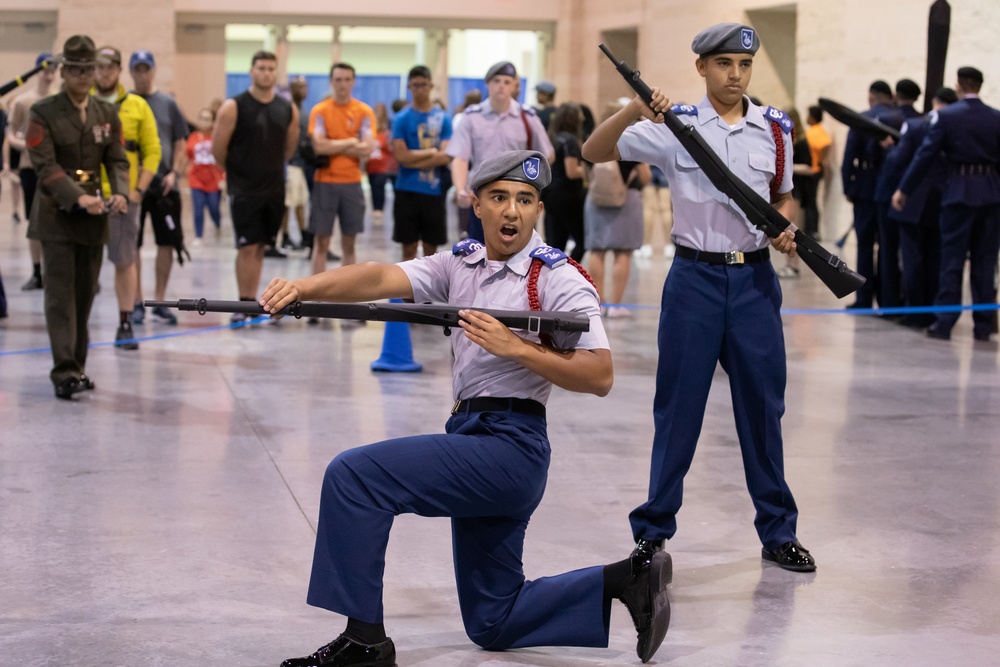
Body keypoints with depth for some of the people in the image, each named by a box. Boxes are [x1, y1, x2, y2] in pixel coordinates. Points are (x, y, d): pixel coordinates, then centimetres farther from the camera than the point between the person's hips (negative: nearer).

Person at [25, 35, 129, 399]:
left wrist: (120, 193, -15)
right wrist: (77, 197, -25)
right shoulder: (43, 113, -3)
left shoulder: (107, 114, 11)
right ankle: (65, 370, -11)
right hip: (57, 215, -4)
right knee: (61, 293, -9)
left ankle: (77, 365, 17)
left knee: (86, 293, 8)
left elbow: (117, 160, 6)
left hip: (93, 216, 5)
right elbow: (45, 165, -12)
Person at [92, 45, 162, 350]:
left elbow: (152, 151, 5)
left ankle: (125, 324, 10)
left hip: (124, 195, 0)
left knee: (125, 260, 2)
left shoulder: (137, 106, 6)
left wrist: (139, 189, -5)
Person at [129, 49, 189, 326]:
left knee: (167, 243, 2)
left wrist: (174, 172, -3)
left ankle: (160, 302, 12)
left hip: (164, 185, 2)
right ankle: (137, 302, 10)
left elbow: (179, 144, 9)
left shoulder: (168, 104, 7)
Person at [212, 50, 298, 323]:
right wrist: (237, 170, 6)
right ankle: (245, 304, 1)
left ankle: (252, 302, 15)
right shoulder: (234, 107, -8)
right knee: (248, 247, -7)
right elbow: (218, 149, -5)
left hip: (274, 188, 4)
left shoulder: (288, 110, 5)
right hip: (243, 189, -4)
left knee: (261, 247, 8)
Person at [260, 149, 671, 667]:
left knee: (354, 474, -18)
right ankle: (626, 581, 22)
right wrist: (305, 287, -22)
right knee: (493, 624, 14)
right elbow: (381, 278, -5)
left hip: (509, 447, -8)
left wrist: (516, 348, -21)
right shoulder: (460, 264, 10)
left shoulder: (559, 279, -7)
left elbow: (600, 377, -14)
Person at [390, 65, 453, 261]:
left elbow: (445, 157, -6)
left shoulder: (443, 118, 4)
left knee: (431, 248, 8)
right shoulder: (401, 119, 2)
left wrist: (413, 159, -9)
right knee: (409, 248, 3)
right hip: (407, 191, -1)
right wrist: (430, 152, -6)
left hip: (435, 192, 1)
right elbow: (401, 156, -9)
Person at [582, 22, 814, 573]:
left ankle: (778, 532, 19)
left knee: (763, 407, 8)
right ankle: (653, 532, 14)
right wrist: (634, 110, -21)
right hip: (695, 279, -2)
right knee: (677, 407, 4)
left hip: (754, 280, 2)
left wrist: (785, 228, -4)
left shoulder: (774, 128, 6)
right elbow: (593, 152, -5)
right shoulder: (675, 125, -2)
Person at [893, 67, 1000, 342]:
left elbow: (925, 154, -7)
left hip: (959, 192, -3)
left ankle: (944, 322, 0)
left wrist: (904, 190, -2)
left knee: (952, 260, 2)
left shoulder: (946, 116, -6)